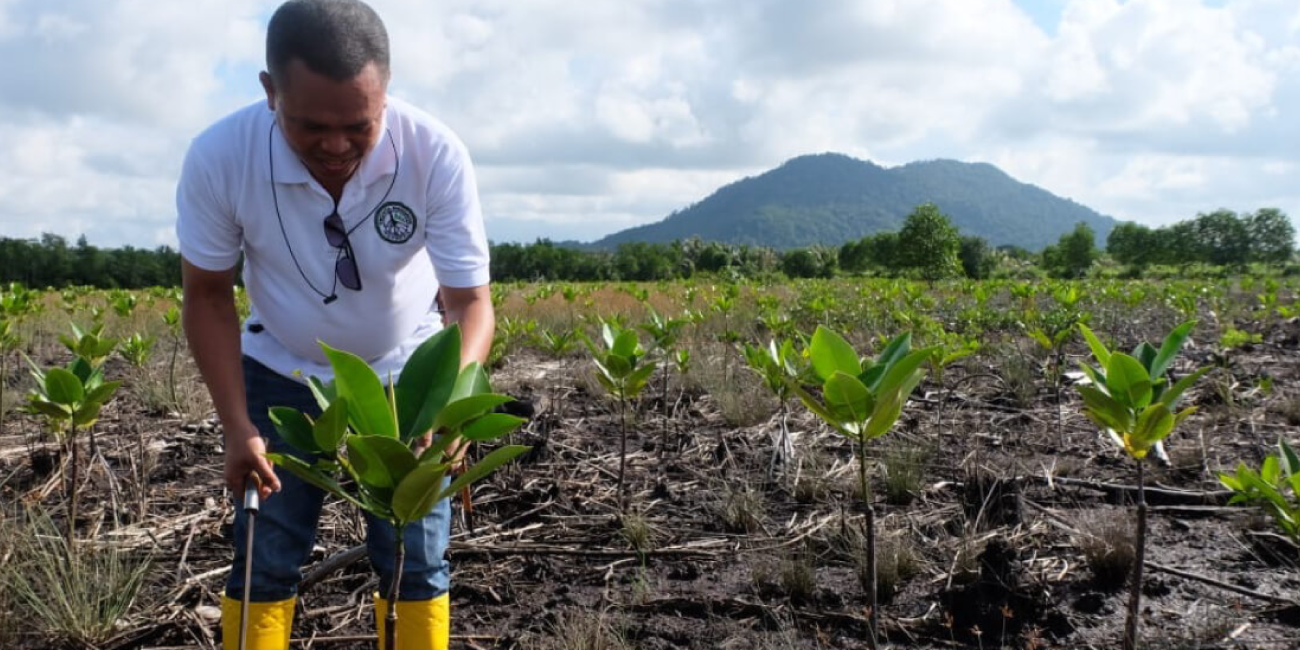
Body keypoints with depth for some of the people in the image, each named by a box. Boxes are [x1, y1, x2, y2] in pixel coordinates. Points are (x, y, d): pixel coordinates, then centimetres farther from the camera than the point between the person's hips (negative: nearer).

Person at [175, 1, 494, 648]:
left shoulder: (437, 156, -29)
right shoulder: (217, 158, -26)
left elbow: (471, 302, -24)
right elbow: (208, 296, -11)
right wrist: (236, 427, -18)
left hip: (405, 373, 0)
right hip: (283, 373, 1)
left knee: (415, 563, 2)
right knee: (264, 563, 3)